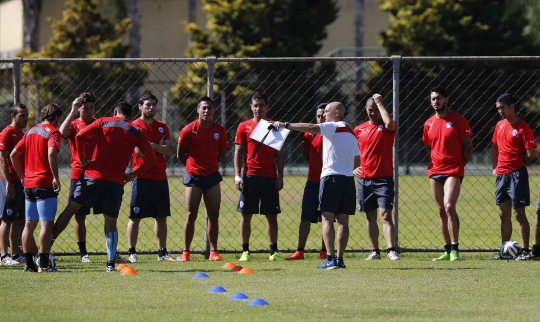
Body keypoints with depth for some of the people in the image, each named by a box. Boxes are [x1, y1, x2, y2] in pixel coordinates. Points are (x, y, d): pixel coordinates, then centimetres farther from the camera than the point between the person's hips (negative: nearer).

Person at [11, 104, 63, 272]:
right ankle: (44, 264, -11)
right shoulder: (52, 132, -7)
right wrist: (56, 177, -22)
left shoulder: (31, 131, 15)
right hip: (45, 183, -7)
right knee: (46, 224, -7)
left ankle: (29, 263, 12)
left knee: (29, 224, 10)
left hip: (29, 184, 7)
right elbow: (51, 153, -25)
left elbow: (14, 154, 16)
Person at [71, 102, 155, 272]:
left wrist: (83, 159, 2)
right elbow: (150, 157, 1)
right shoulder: (137, 132, 8)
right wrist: (133, 174, 5)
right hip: (116, 181, 1)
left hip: (94, 175, -1)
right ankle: (110, 263, 0)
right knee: (111, 223, 6)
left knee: (71, 209, 9)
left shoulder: (103, 122, 5)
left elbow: (80, 136, -8)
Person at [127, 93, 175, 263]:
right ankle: (131, 253, 0)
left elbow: (169, 151, 3)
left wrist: (153, 145, -12)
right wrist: (160, 148, -3)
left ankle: (162, 252, 13)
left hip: (160, 178, 5)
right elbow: (139, 151, -15)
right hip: (142, 177, -5)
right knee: (135, 217, -3)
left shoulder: (162, 127, 13)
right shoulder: (135, 126, -3)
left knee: (161, 216, 8)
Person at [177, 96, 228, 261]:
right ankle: (186, 252, 6)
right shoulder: (189, 130, -7)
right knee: (191, 215, -1)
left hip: (212, 175, 3)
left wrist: (210, 164, 8)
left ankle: (213, 251, 6)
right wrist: (193, 166, 7)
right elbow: (180, 154, 2)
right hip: (194, 177, -2)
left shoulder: (220, 131, 1)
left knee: (214, 215, 2)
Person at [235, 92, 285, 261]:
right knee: (246, 214, -1)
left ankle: (273, 251, 7)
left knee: (272, 215, 2)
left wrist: (280, 177, 2)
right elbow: (238, 152, 4)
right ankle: (245, 251, 4)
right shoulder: (244, 127, 5)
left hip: (270, 177, 1)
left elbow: (279, 155, 8)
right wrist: (237, 175, -6)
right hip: (250, 176, -1)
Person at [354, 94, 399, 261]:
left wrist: (379, 103, -15)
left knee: (385, 214, -13)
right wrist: (353, 167, 6)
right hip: (364, 179, 4)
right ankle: (375, 251, 13)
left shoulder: (387, 127, -1)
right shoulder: (359, 129, 10)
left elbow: (389, 123, -27)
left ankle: (391, 250, -18)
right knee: (370, 216, 8)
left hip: (383, 178, -4)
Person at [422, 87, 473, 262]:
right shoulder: (429, 124, 11)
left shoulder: (458, 119, -4)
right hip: (435, 172, 6)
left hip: (453, 171, -6)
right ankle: (447, 250, 11)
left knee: (449, 206, -19)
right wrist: (432, 164, 8)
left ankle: (454, 249, -17)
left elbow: (468, 146, -2)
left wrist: (460, 164, -8)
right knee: (441, 211, 7)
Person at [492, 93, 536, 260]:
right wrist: (495, 167, 12)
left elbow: (531, 154, -14)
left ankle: (525, 251, -1)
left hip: (516, 174, -7)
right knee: (504, 214, 10)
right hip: (501, 175, 7)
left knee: (519, 213, -5)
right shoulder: (500, 125, 11)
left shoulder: (523, 128, -12)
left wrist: (516, 162, -1)